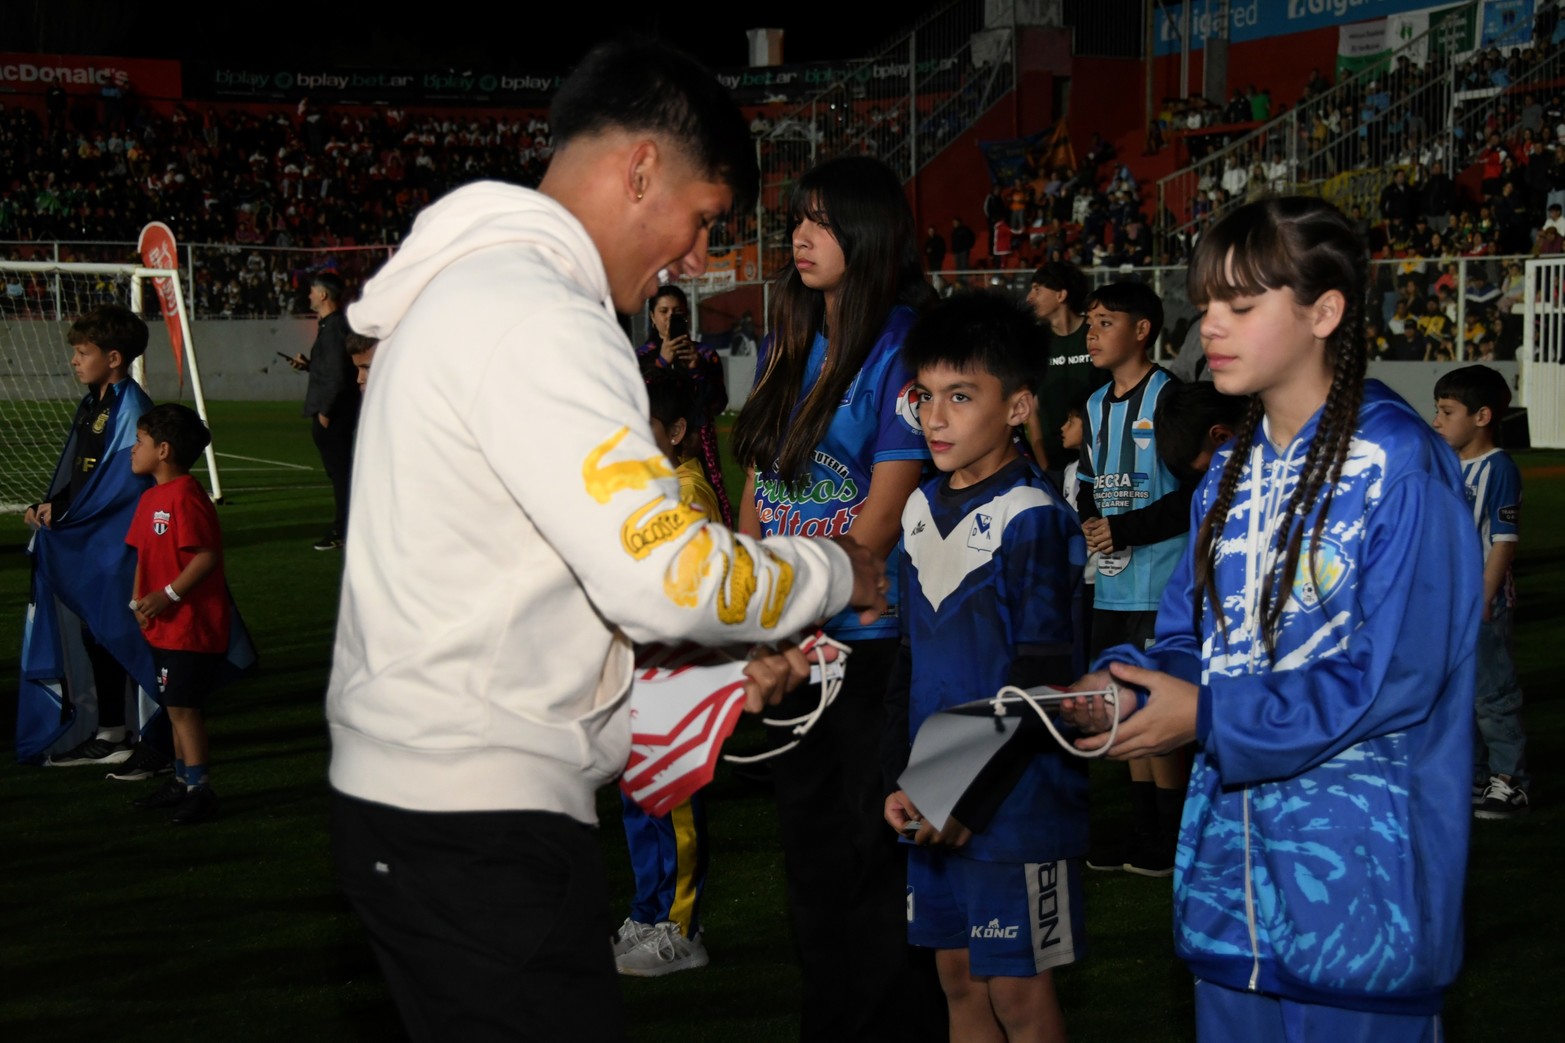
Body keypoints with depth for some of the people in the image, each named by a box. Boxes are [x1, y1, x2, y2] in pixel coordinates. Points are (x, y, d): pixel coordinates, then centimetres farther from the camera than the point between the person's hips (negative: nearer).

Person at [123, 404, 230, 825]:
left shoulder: (185, 496, -18)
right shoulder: (151, 498, 13)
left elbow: (208, 555, -22)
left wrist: (167, 595, -21)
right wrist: (138, 600, 5)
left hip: (193, 627, -10)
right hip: (164, 627, 10)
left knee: (182, 706, -7)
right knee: (178, 706, 17)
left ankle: (199, 789, -1)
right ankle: (183, 780, 27)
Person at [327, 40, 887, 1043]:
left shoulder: (476, 286, 17)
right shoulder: (531, 312, -17)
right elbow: (666, 573, -22)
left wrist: (730, 662, 15)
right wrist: (834, 574, -5)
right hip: (475, 821, -10)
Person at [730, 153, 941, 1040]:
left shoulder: (900, 349, -12)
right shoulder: (786, 344, 10)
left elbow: (878, 525, -15)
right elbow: (756, 484, 11)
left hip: (864, 640, -7)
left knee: (867, 843, 2)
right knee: (808, 835, 15)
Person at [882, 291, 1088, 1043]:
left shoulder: (1031, 516, -13)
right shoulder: (921, 508, 9)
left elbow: (1042, 678, -15)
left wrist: (973, 798, -16)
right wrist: (901, 778, 5)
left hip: (1015, 802, -7)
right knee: (959, 980, 15)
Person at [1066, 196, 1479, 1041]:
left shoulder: (1401, 466, -13)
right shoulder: (1231, 472, 11)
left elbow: (1394, 677, -18)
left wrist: (1209, 716, -19)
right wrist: (1125, 684, -7)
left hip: (1355, 858, -7)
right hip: (1231, 852, 7)